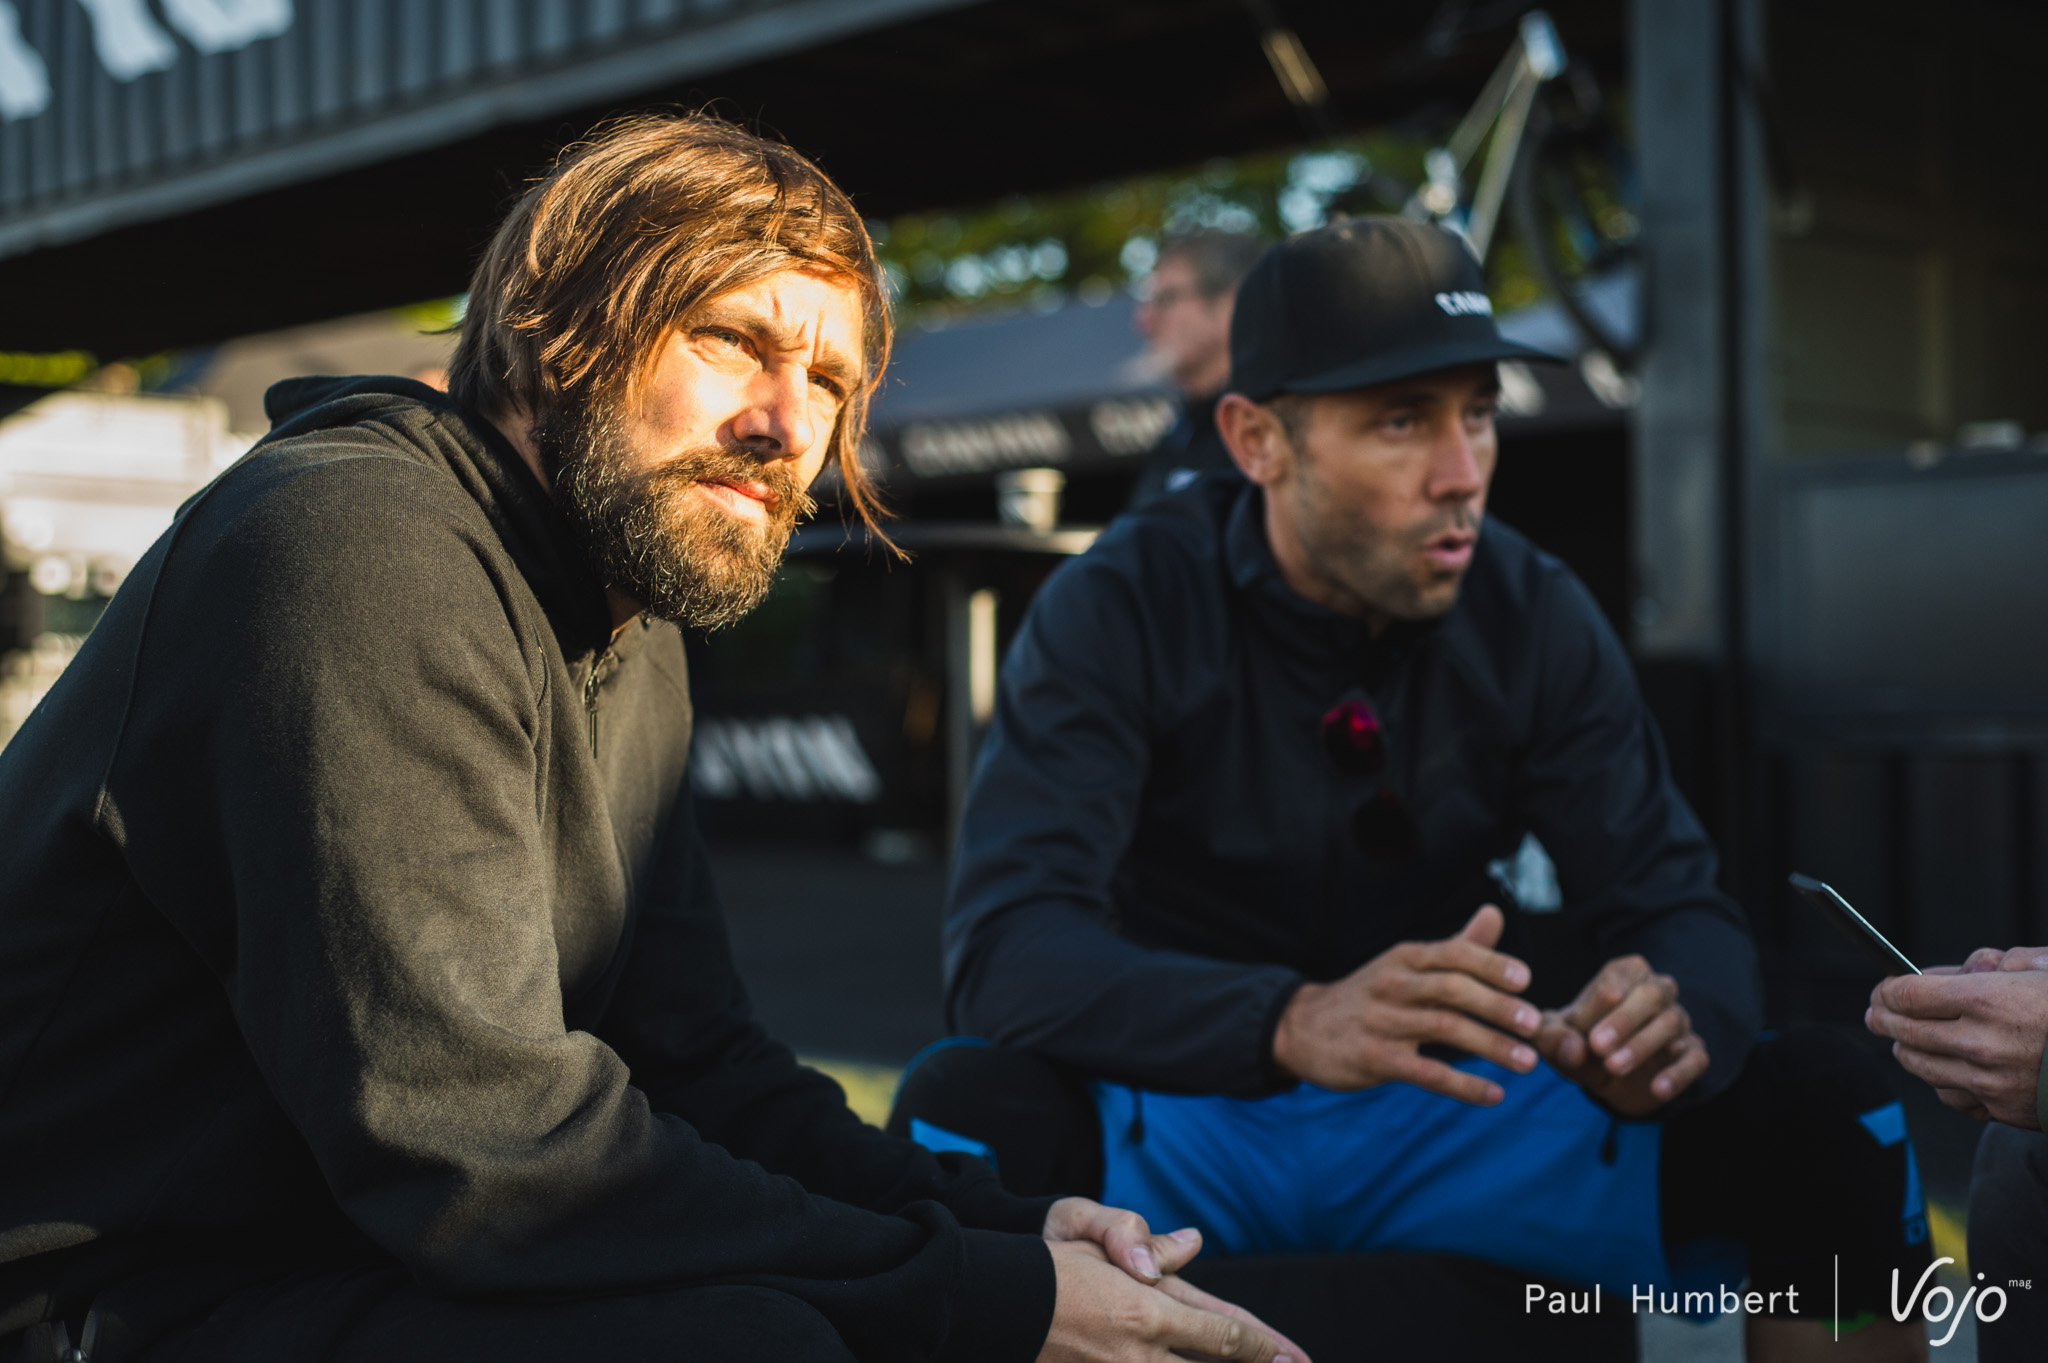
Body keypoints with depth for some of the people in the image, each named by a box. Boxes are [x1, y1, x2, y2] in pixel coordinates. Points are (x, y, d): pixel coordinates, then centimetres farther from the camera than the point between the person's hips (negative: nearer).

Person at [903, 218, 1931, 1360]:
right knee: (973, 1107, -35)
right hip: (1183, 1116, -3)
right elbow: (1006, 946, -26)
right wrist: (1296, 1024, -45)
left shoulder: (1538, 616, -3)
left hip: (1456, 1114, 3)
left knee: (1826, 1100, -17)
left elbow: (1681, 906, -6)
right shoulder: (1118, 612, -14)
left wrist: (1667, 1020, -33)